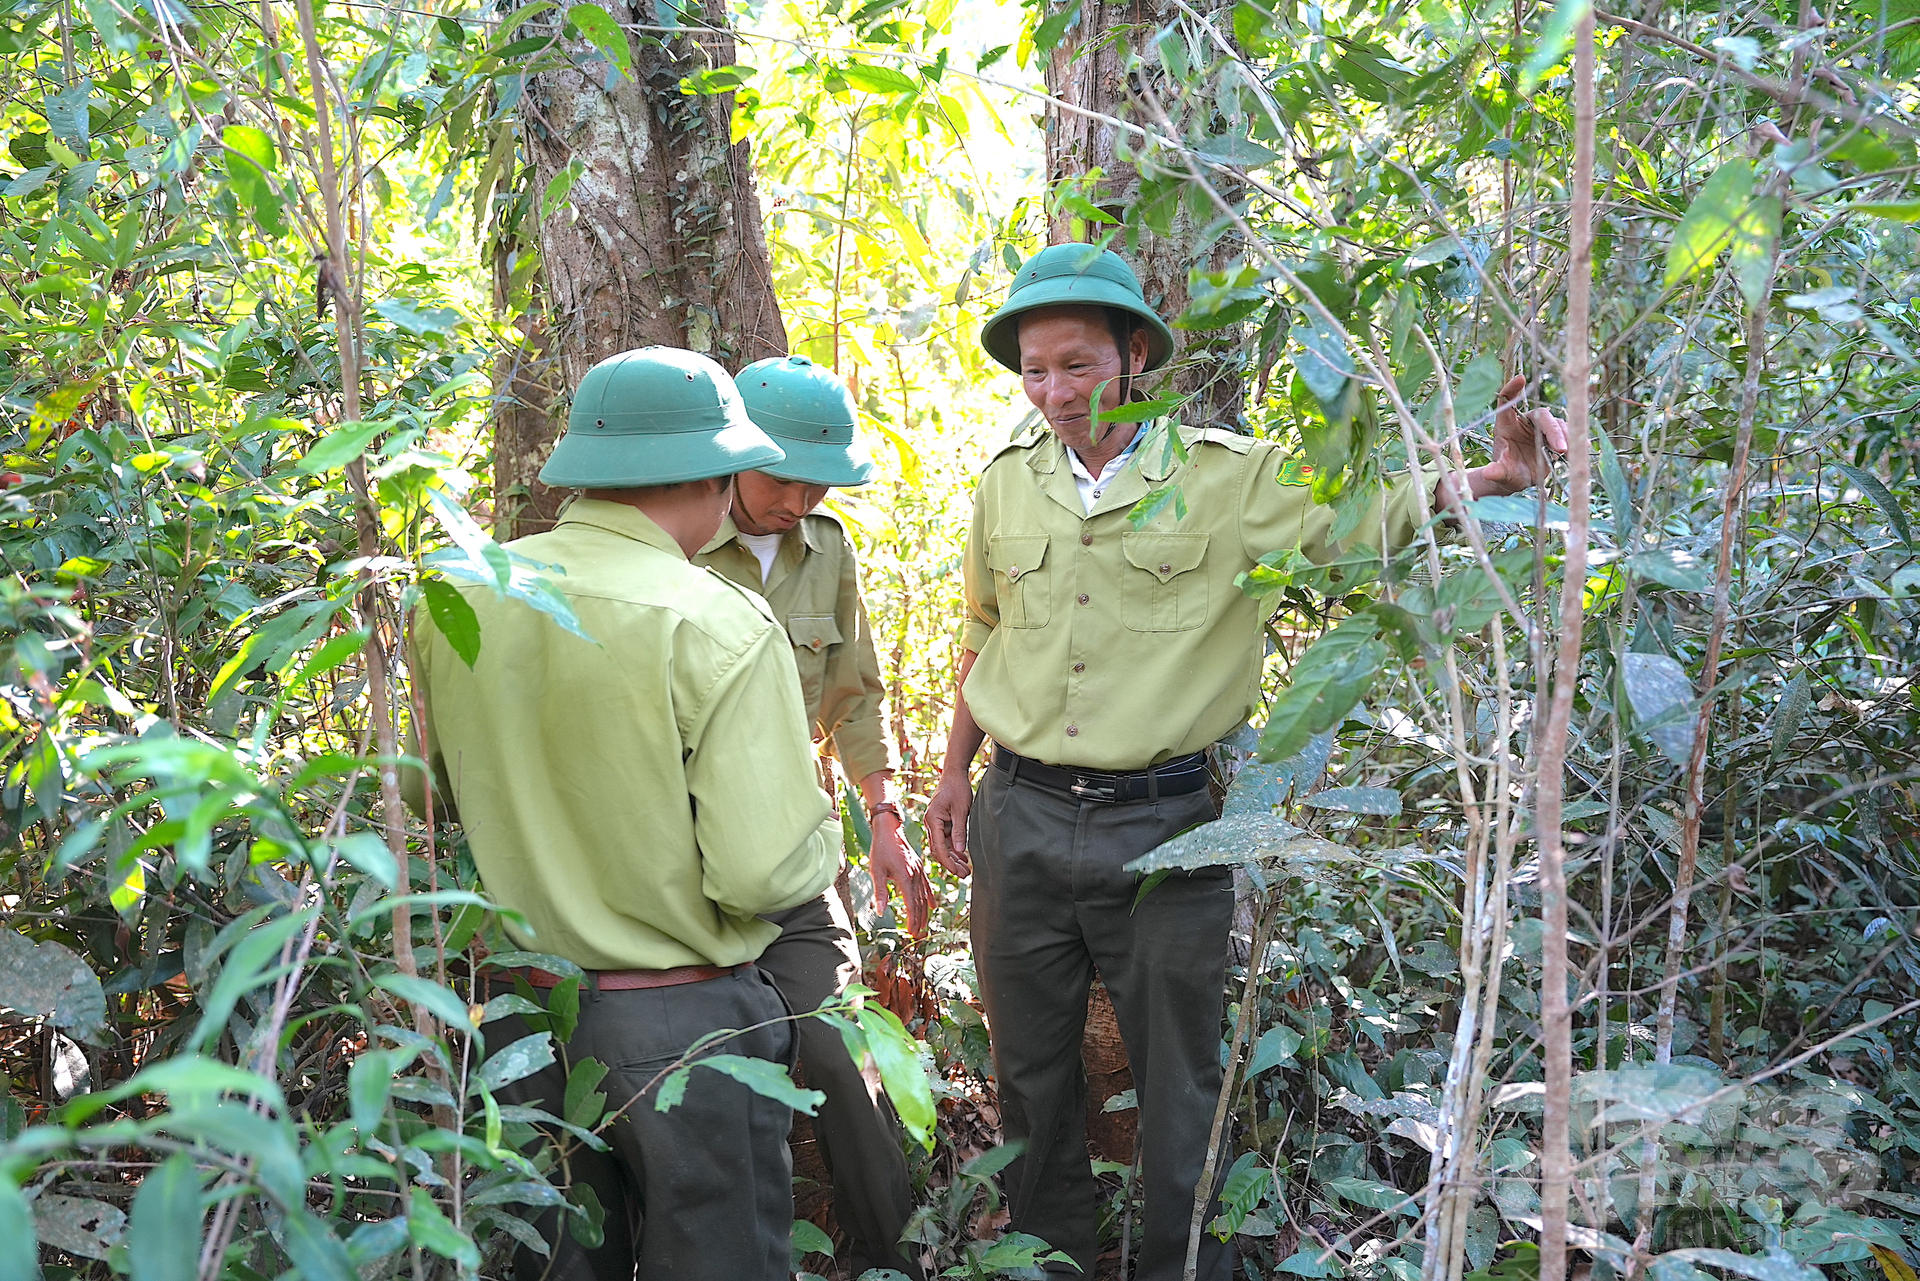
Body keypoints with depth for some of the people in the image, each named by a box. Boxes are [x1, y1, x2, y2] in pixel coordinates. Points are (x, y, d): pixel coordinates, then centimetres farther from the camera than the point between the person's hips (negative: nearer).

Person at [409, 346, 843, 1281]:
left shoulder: (455, 601, -2)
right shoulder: (719, 628, -19)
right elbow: (763, 872, -22)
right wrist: (820, 833, -1)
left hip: (519, 1010, 5)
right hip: (684, 1020, -5)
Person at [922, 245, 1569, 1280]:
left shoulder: (1229, 477, -7)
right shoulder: (1006, 485, 5)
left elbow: (1359, 524, -12)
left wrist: (1484, 478, -30)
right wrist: (955, 769, 19)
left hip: (1161, 829, -3)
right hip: (1018, 821, 4)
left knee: (1180, 1084, 8)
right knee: (1031, 1074, 16)